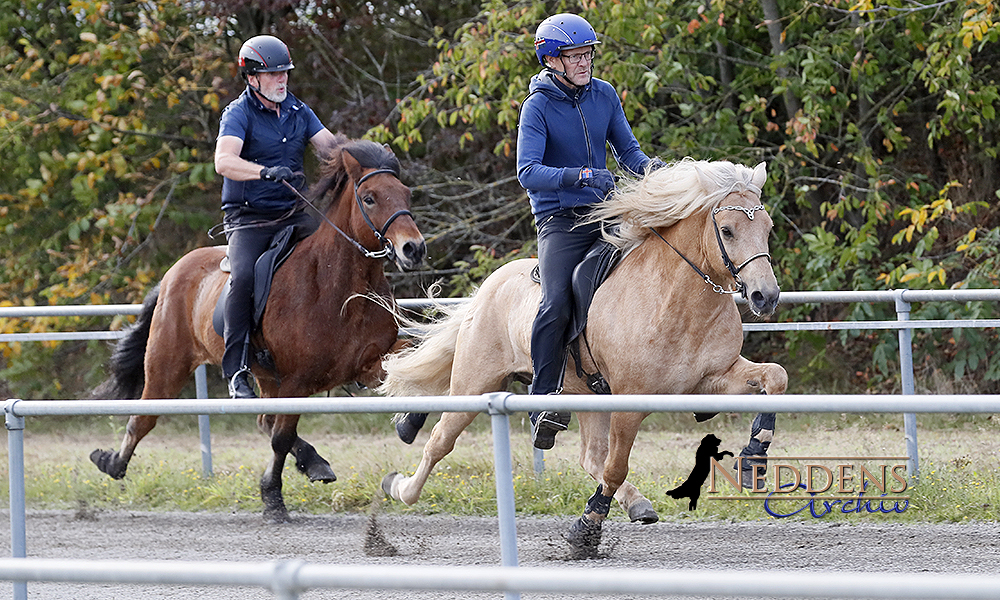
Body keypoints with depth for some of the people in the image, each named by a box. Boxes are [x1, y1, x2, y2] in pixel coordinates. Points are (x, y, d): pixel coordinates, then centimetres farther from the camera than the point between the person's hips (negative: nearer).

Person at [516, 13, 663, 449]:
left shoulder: (604, 95, 7)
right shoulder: (538, 107, -9)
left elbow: (626, 150, 14)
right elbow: (528, 172, -19)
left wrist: (649, 166, -10)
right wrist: (580, 175, -34)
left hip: (605, 212, 6)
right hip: (560, 219, -6)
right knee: (557, 303, -25)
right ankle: (543, 402, -19)